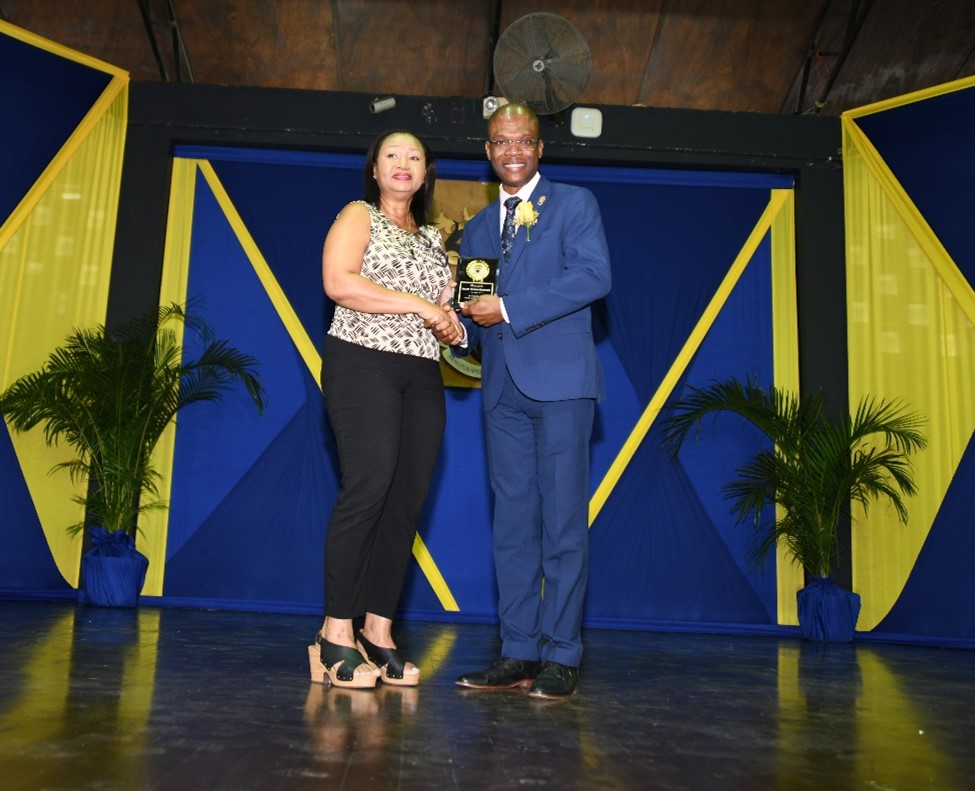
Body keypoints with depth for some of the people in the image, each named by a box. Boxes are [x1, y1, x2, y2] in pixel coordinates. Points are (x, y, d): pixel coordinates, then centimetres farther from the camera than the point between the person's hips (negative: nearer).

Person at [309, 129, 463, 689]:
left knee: (408, 501, -1)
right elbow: (339, 282, -10)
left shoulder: (433, 239, 24)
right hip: (364, 364, -6)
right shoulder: (358, 217, 7)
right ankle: (338, 634, -11)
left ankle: (379, 631, 4)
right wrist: (417, 305, -12)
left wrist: (450, 323, 2)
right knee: (368, 487, -17)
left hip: (422, 376, 6)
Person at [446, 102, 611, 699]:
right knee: (513, 524, 5)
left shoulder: (575, 204, 6)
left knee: (563, 522, -4)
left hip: (560, 382, -5)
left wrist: (509, 308, -14)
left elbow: (594, 275, -11)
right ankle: (519, 653, 12)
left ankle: (562, 657, 4)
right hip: (504, 390, 5)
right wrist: (460, 328, 0)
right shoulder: (477, 229, 23)